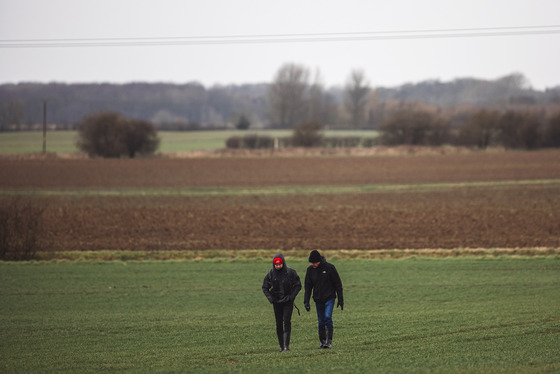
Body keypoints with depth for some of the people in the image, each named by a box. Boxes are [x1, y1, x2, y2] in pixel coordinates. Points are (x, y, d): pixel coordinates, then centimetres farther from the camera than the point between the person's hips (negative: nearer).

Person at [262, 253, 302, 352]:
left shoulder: (290, 272, -8)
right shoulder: (270, 274, -1)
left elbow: (298, 286, -1)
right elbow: (265, 287, 8)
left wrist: (291, 296, -13)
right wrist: (270, 298, -6)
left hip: (288, 302, -3)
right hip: (277, 302, 3)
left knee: (287, 321, -15)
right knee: (279, 324, 4)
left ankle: (286, 344, -16)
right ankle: (281, 346, 10)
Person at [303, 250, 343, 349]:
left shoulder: (329, 267, -9)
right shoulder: (310, 270, 2)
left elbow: (338, 284, -3)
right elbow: (308, 287, 8)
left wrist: (340, 299, -4)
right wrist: (306, 301, 0)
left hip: (329, 298, -4)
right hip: (318, 300, 4)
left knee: (327, 317, -18)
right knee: (321, 321, 5)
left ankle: (329, 341, -17)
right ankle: (323, 342, 13)